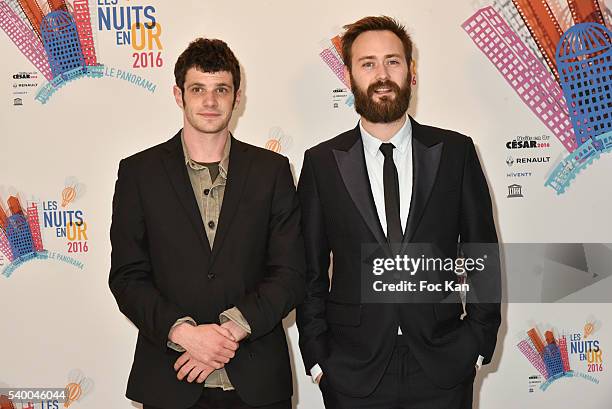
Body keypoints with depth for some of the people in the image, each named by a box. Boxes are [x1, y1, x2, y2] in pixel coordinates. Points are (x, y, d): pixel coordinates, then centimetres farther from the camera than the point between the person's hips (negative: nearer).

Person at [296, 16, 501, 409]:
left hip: (443, 367, 1)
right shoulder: (322, 162, -1)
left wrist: (480, 342, 1)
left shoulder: (455, 151, -1)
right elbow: (310, 270, 2)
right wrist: (317, 358, -1)